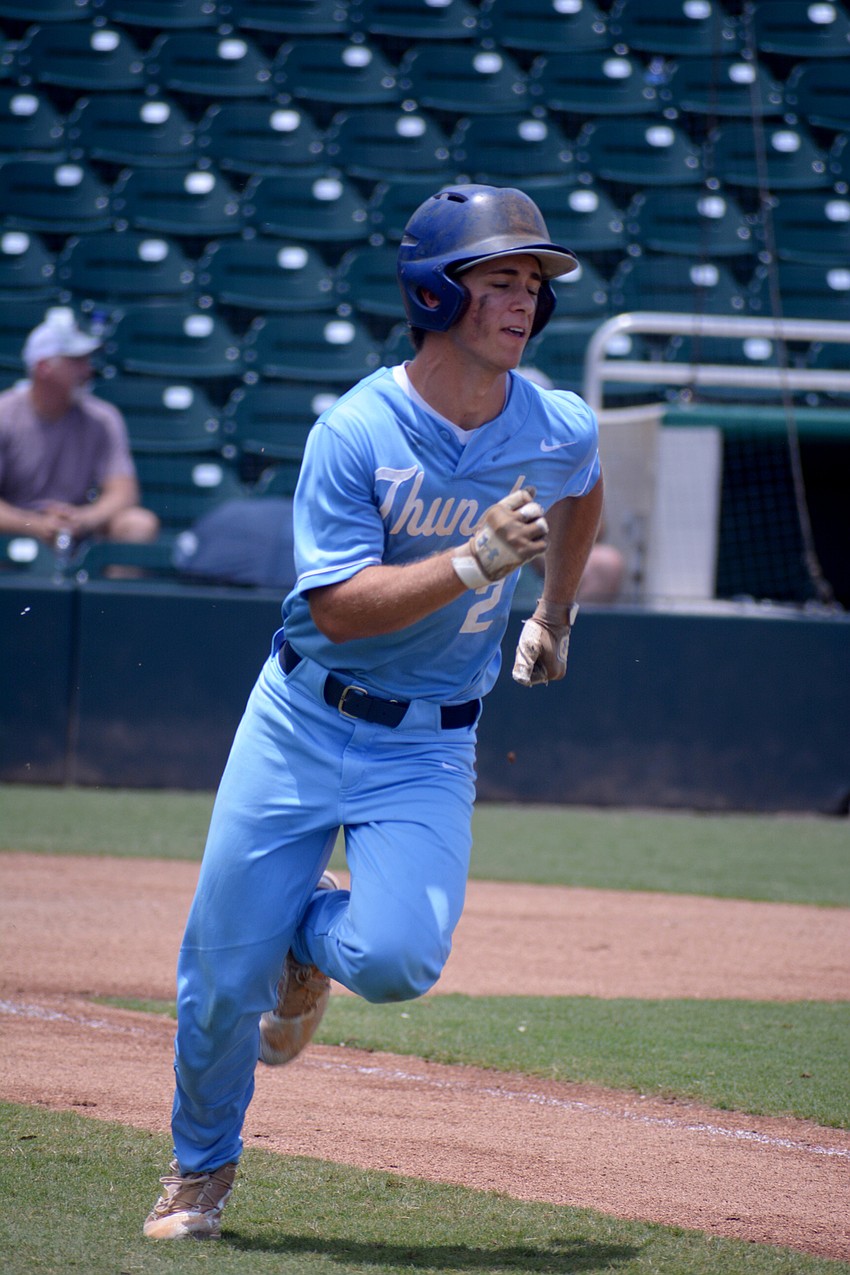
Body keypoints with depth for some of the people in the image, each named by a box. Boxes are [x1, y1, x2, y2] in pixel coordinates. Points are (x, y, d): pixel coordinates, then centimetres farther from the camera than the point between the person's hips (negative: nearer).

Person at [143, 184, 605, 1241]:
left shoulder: (560, 431, -5)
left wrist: (556, 611, 25)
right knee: (222, 967, 2)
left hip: (428, 747, 2)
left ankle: (313, 944, 16)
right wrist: (478, 562, -31)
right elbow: (337, 605, -22)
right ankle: (202, 1165, 30)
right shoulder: (355, 431, -16)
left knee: (396, 960, -22)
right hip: (303, 720, -1)